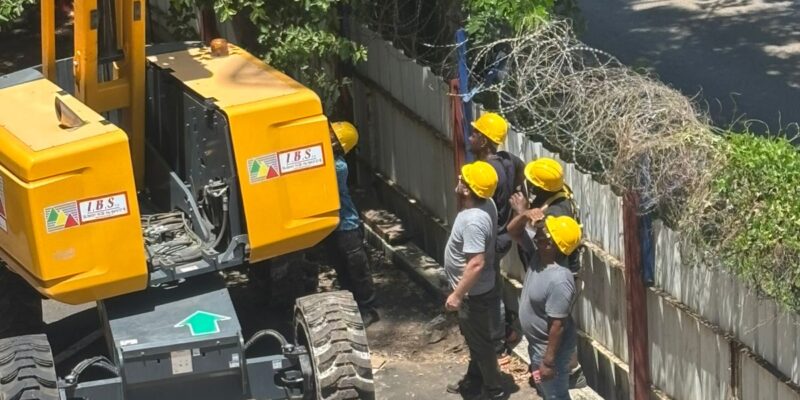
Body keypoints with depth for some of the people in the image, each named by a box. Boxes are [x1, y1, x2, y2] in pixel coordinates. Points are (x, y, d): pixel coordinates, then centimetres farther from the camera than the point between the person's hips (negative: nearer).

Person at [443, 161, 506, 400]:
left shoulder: (474, 220, -34)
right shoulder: (486, 204, -4)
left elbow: (476, 263, -35)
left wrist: (457, 295, -27)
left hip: (473, 293, -10)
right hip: (475, 290, 10)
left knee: (479, 341, 8)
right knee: (473, 338, 26)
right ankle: (474, 380, 44)